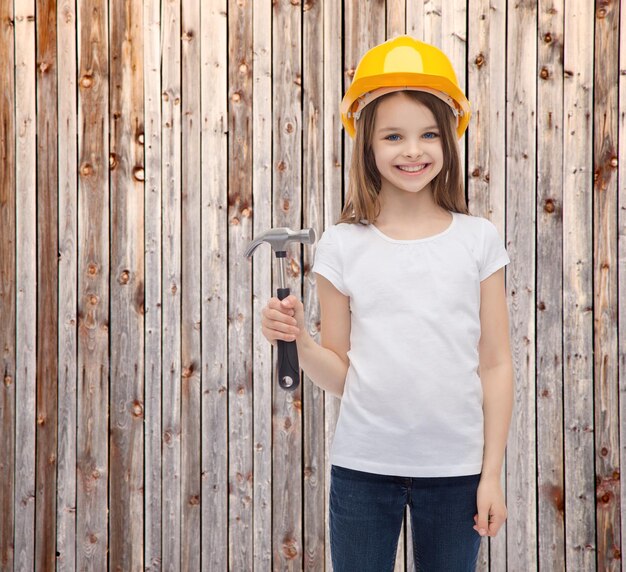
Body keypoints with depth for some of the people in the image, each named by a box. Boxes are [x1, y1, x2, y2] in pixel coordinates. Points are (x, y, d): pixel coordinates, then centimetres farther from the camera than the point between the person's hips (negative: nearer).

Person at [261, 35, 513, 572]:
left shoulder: (478, 240, 0)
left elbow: (495, 365, 3)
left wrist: (492, 474, 0)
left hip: (454, 468, 0)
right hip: (362, 467, 0)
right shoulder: (343, 246, 0)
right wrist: (300, 341, -16)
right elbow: (340, 375, 4)